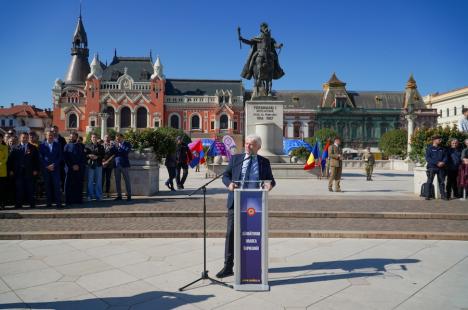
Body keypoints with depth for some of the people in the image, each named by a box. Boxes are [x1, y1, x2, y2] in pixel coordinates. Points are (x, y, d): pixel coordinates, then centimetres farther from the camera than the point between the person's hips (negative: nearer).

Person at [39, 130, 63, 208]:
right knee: (47, 185, 2)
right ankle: (49, 202, 8)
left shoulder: (57, 145, 10)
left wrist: (54, 165, -7)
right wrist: (47, 166, -7)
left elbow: (60, 156, 6)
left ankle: (58, 203, -7)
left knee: (57, 185, -7)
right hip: (45, 169, 1)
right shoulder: (42, 145, 8)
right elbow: (41, 157, 4)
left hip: (55, 168, 0)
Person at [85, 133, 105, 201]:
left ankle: (98, 195, 9)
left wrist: (97, 157, -12)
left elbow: (103, 155, 4)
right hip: (90, 164, -1)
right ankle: (90, 195, 9)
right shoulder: (87, 146, 9)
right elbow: (84, 154, 4)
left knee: (98, 181, 3)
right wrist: (89, 156, -15)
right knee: (90, 181, 1)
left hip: (98, 165, 1)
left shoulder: (101, 146, 11)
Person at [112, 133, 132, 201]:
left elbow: (126, 152, -14)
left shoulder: (127, 144, 0)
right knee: (117, 181, 7)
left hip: (124, 164, -4)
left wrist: (118, 147, -15)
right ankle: (119, 195, 15)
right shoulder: (115, 144, 12)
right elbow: (112, 153, 2)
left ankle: (129, 195, 6)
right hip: (116, 165, 4)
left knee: (127, 180, 0)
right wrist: (115, 146, -11)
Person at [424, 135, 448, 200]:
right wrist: (437, 163, -17)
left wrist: (443, 162, -11)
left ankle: (443, 195, 14)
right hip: (432, 167, -4)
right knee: (429, 181, -6)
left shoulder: (442, 149, 16)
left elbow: (445, 157, 11)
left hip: (441, 168, 4)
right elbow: (428, 158, -8)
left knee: (442, 182, 6)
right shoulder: (429, 148, 2)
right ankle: (427, 195, -2)